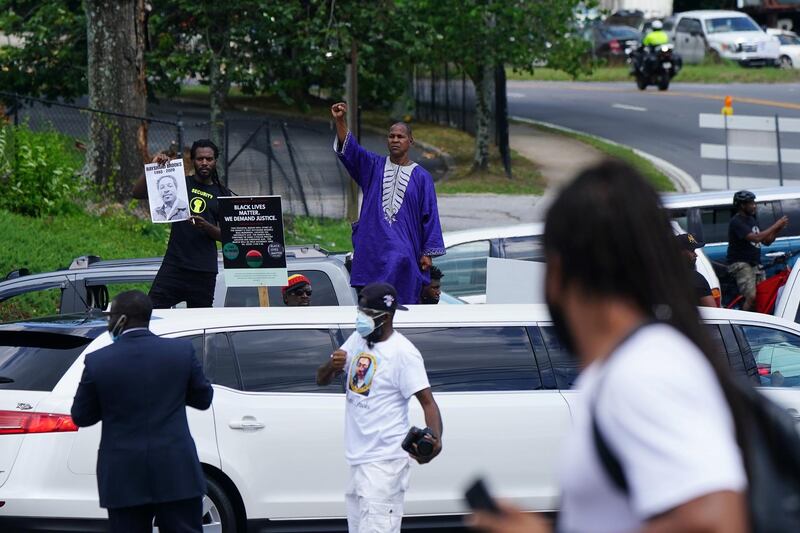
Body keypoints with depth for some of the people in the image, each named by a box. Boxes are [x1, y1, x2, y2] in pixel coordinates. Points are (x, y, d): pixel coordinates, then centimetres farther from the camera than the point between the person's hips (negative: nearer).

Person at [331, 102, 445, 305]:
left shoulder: (421, 177, 6)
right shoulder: (374, 166, 10)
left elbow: (430, 216, 4)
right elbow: (349, 148, -4)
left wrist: (428, 252, -2)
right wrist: (340, 120, -21)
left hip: (404, 249, -2)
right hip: (372, 248, 2)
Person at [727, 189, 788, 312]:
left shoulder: (752, 220, 18)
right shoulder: (737, 222, -11)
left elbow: (766, 241, 19)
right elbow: (755, 238, -23)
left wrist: (778, 230, 1)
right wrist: (775, 225, -17)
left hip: (755, 264, 9)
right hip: (740, 264, -9)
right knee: (752, 297, -21)